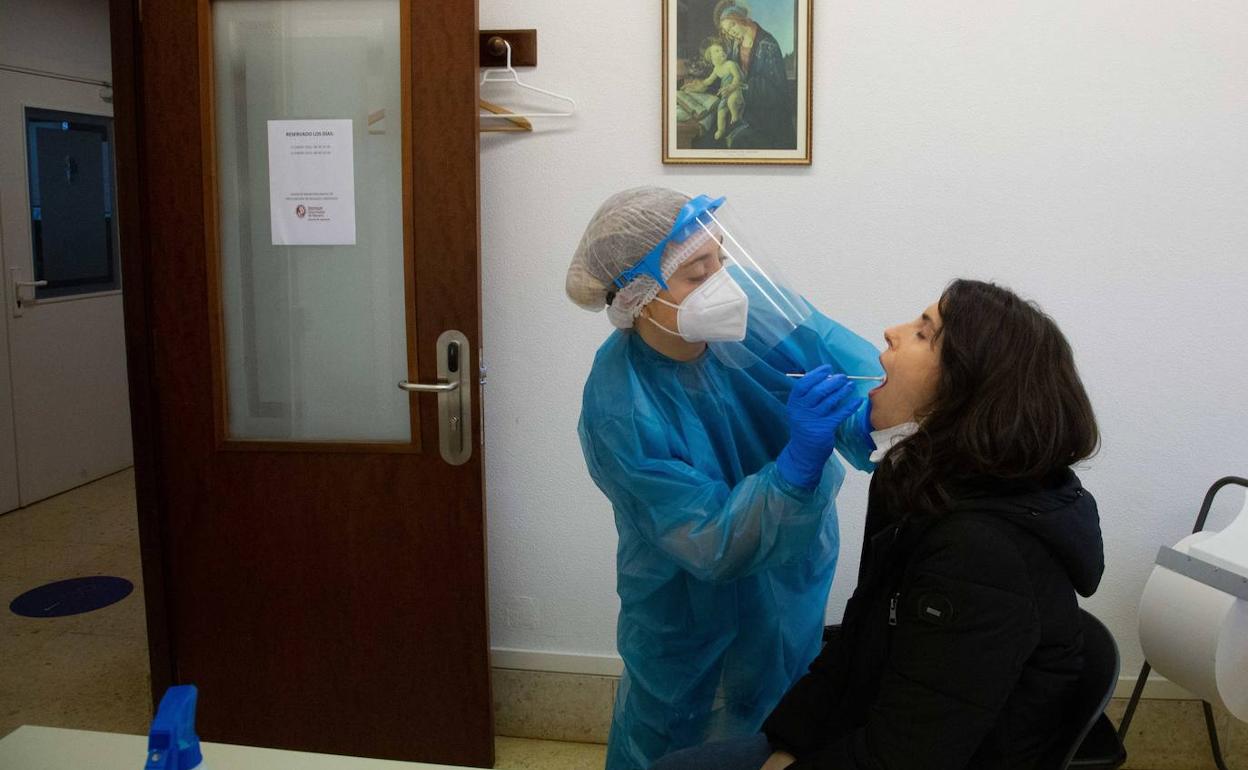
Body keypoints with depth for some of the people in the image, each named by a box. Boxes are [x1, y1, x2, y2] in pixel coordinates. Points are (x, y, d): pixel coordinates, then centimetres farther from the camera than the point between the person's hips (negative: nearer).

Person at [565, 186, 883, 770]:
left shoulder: (750, 300, -20)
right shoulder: (619, 410, -31)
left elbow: (848, 358, -24)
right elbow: (712, 547, -32)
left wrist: (868, 415, -47)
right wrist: (799, 460, -46)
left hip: (796, 586, 4)